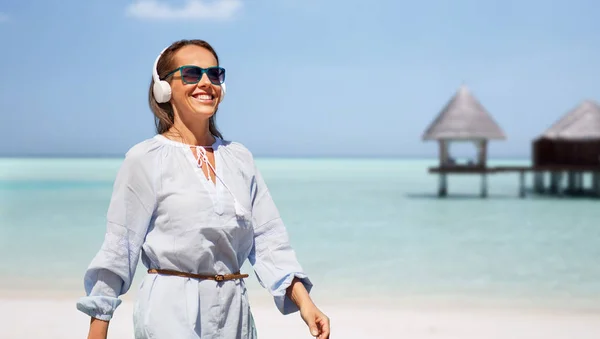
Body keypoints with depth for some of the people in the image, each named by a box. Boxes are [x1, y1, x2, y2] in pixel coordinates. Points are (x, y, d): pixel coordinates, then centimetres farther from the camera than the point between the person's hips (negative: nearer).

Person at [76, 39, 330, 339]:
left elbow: (268, 239, 5)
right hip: (171, 313, -4)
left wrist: (304, 302, -5)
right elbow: (118, 249, -4)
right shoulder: (145, 159, -5)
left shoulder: (239, 158, 7)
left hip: (233, 313, 5)